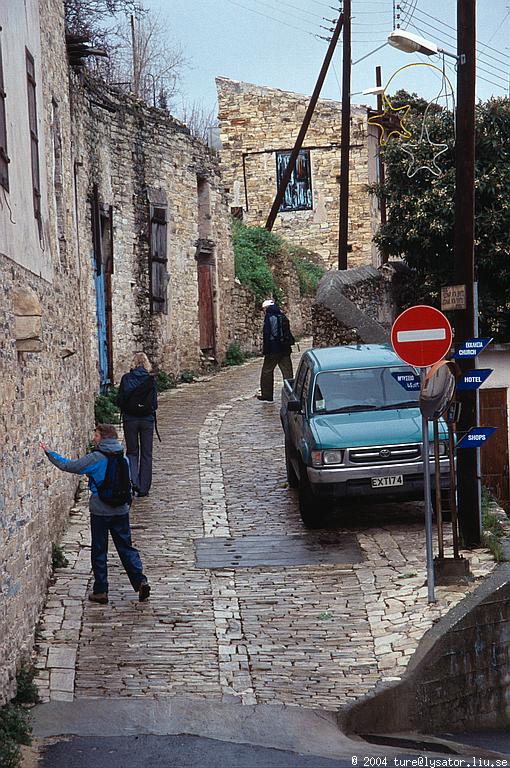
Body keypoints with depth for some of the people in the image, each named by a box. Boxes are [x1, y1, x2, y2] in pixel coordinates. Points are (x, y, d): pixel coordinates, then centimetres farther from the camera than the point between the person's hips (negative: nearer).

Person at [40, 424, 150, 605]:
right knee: (126, 547, 11)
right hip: (121, 511, 4)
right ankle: (140, 581, -4)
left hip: (100, 512, -4)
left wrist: (49, 453, 1)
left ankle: (100, 591, 10)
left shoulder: (95, 458, -13)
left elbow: (68, 466, -10)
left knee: (99, 551, 6)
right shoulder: (123, 458, 4)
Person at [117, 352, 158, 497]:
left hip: (130, 419, 0)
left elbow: (119, 401, -5)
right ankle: (143, 488, 11)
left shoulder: (126, 378, -6)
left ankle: (133, 480, -9)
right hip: (147, 419, 0)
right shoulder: (151, 380, -7)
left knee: (132, 452, 14)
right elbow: (154, 403, -6)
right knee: (146, 454, 10)